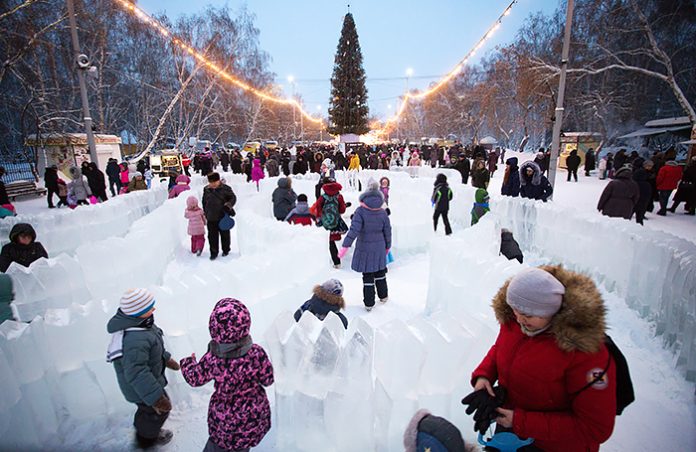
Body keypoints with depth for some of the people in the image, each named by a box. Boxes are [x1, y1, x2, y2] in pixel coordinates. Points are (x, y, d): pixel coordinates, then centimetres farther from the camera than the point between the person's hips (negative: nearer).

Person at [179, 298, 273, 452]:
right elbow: (268, 380, -14)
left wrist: (188, 362, 13)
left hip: (225, 418, -1)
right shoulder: (257, 353, -29)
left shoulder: (211, 360, -29)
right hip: (255, 414, 1)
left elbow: (194, 379, -7)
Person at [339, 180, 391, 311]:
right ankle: (383, 296, 39)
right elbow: (387, 231, 4)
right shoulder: (383, 212, -4)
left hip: (364, 248, -3)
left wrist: (346, 246, -22)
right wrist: (388, 246, 18)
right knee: (380, 272, 22)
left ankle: (369, 303, 15)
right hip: (379, 247, 3)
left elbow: (354, 229, -23)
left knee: (367, 275, 6)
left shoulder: (360, 211, -15)